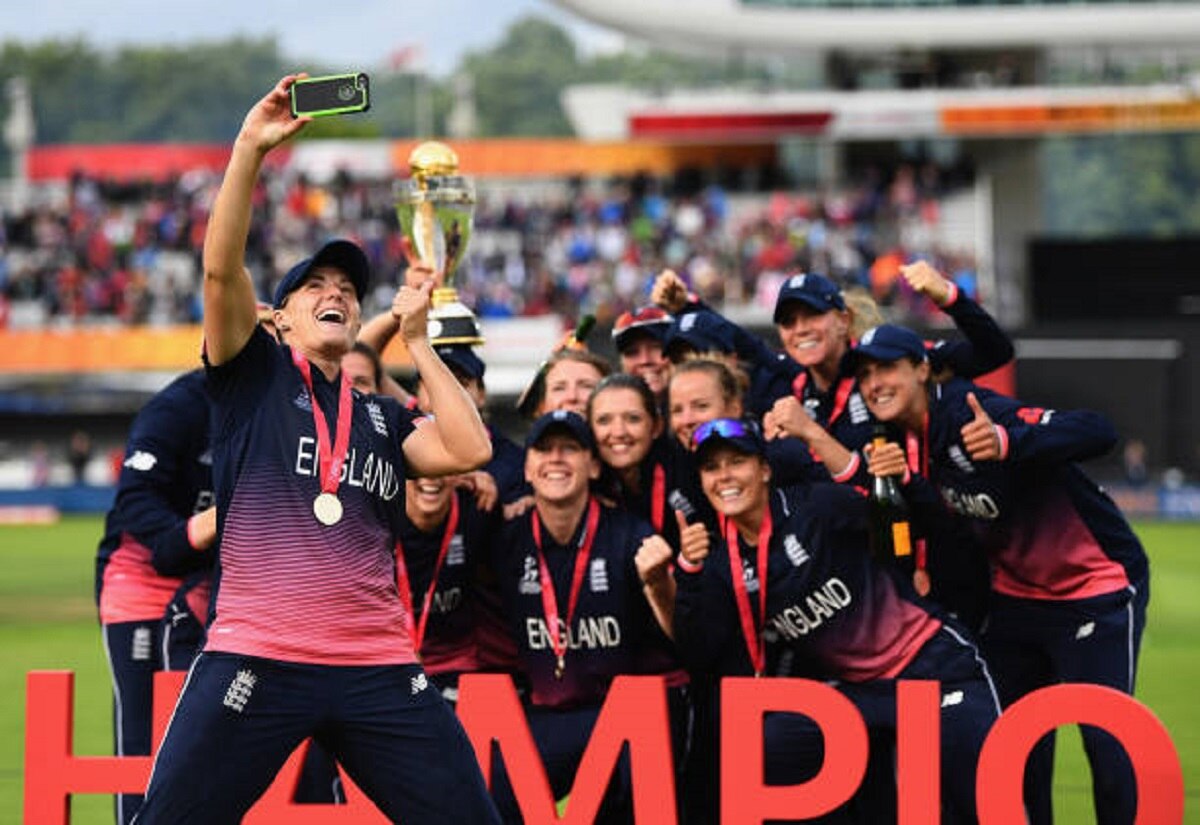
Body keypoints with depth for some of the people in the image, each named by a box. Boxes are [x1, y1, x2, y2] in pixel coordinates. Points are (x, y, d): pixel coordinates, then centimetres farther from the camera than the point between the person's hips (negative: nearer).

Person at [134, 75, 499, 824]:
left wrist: (417, 340, 9)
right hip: (257, 661, -3)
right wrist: (251, 149, -10)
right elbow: (222, 268, -4)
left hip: (378, 670, 4)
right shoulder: (254, 377, 11)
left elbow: (469, 450, 2)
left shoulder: (384, 419, 21)